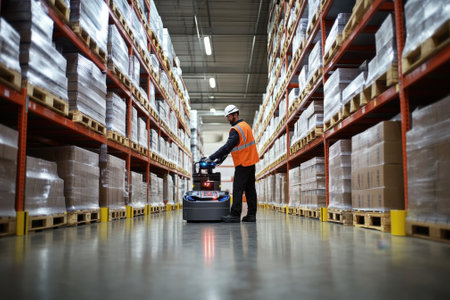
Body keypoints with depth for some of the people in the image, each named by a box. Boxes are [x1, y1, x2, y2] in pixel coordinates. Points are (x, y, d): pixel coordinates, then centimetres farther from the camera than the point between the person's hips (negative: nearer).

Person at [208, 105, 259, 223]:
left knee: (238, 189, -7)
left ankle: (235, 215, -7)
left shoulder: (236, 130, -16)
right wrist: (221, 155, 11)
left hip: (242, 164, -9)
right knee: (250, 189, 9)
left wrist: (212, 157, -18)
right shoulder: (246, 125, 15)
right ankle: (251, 214, 12)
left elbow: (228, 146, -21)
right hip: (251, 162, 9)